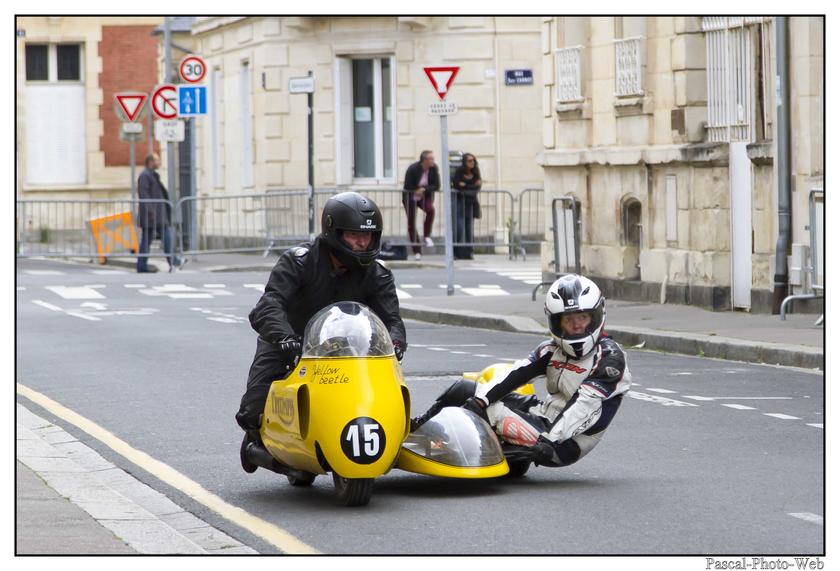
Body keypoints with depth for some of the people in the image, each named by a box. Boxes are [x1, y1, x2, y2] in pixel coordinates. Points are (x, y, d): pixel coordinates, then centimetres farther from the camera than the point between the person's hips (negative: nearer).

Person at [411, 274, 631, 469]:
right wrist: (480, 398, -20)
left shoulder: (610, 358, -13)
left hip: (564, 446, -8)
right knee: (464, 389, 5)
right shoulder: (552, 349, 8)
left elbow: (583, 406, -23)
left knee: (491, 412, -26)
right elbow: (517, 373, -5)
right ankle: (418, 427, 14)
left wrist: (550, 440, -32)